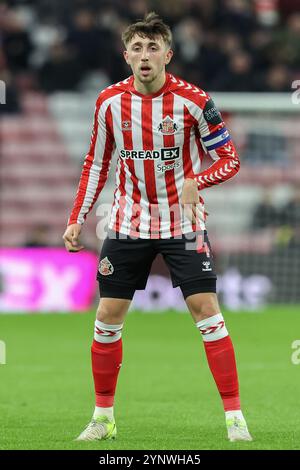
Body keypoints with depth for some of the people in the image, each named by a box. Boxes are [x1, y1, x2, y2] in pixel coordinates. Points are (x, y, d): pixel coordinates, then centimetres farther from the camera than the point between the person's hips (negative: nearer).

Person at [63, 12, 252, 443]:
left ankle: (235, 418, -7)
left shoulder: (192, 101, -13)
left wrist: (198, 181, -28)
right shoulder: (109, 102, -3)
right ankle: (103, 418, 15)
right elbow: (96, 165, 10)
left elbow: (230, 159, -8)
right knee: (108, 317, 2)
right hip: (128, 225, 3)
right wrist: (77, 220, 3)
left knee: (207, 311, -11)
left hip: (183, 223, -3)